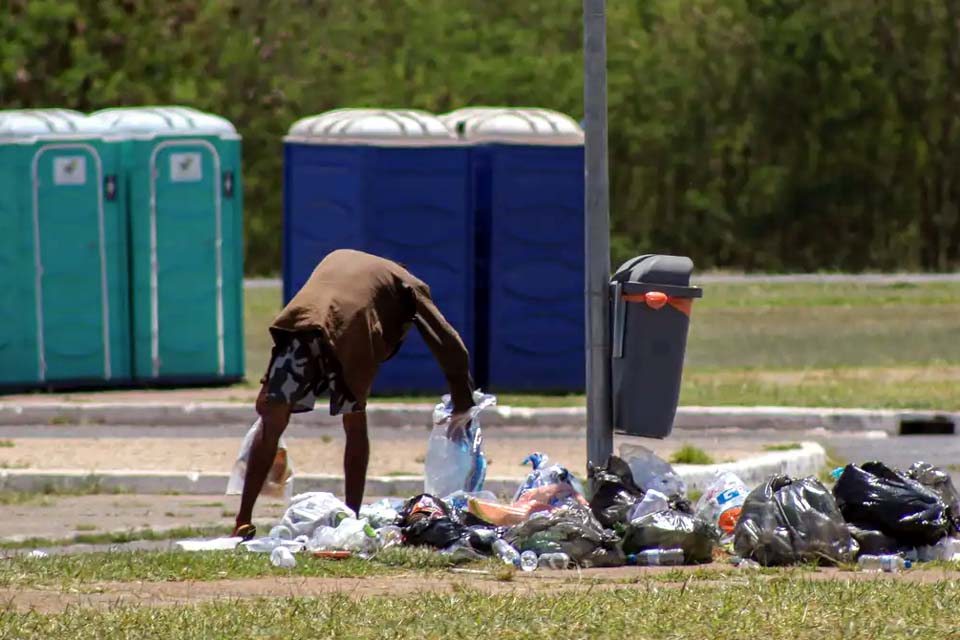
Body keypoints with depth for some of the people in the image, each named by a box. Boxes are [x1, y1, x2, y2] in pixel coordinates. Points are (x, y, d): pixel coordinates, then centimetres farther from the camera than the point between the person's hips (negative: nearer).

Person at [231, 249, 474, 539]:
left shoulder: (338, 258, 40)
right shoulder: (409, 286, 29)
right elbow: (449, 345, 21)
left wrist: (269, 384, 30)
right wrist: (463, 407, 25)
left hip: (298, 322, 2)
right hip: (349, 333, -2)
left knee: (272, 423, 10)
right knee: (355, 428, 20)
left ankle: (243, 522, 6)